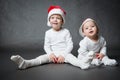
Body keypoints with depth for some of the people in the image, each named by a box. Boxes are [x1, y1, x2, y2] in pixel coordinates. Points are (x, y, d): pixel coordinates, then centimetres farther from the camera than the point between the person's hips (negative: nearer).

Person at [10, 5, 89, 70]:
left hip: (65, 53, -2)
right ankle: (25, 63, -39)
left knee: (70, 57, -32)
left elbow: (70, 45, -7)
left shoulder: (66, 32, -4)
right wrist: (50, 54, -15)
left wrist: (63, 55, -18)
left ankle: (82, 64, -58)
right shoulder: (48, 33, 4)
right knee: (42, 57, -20)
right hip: (53, 54, 2)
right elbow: (46, 46, 4)